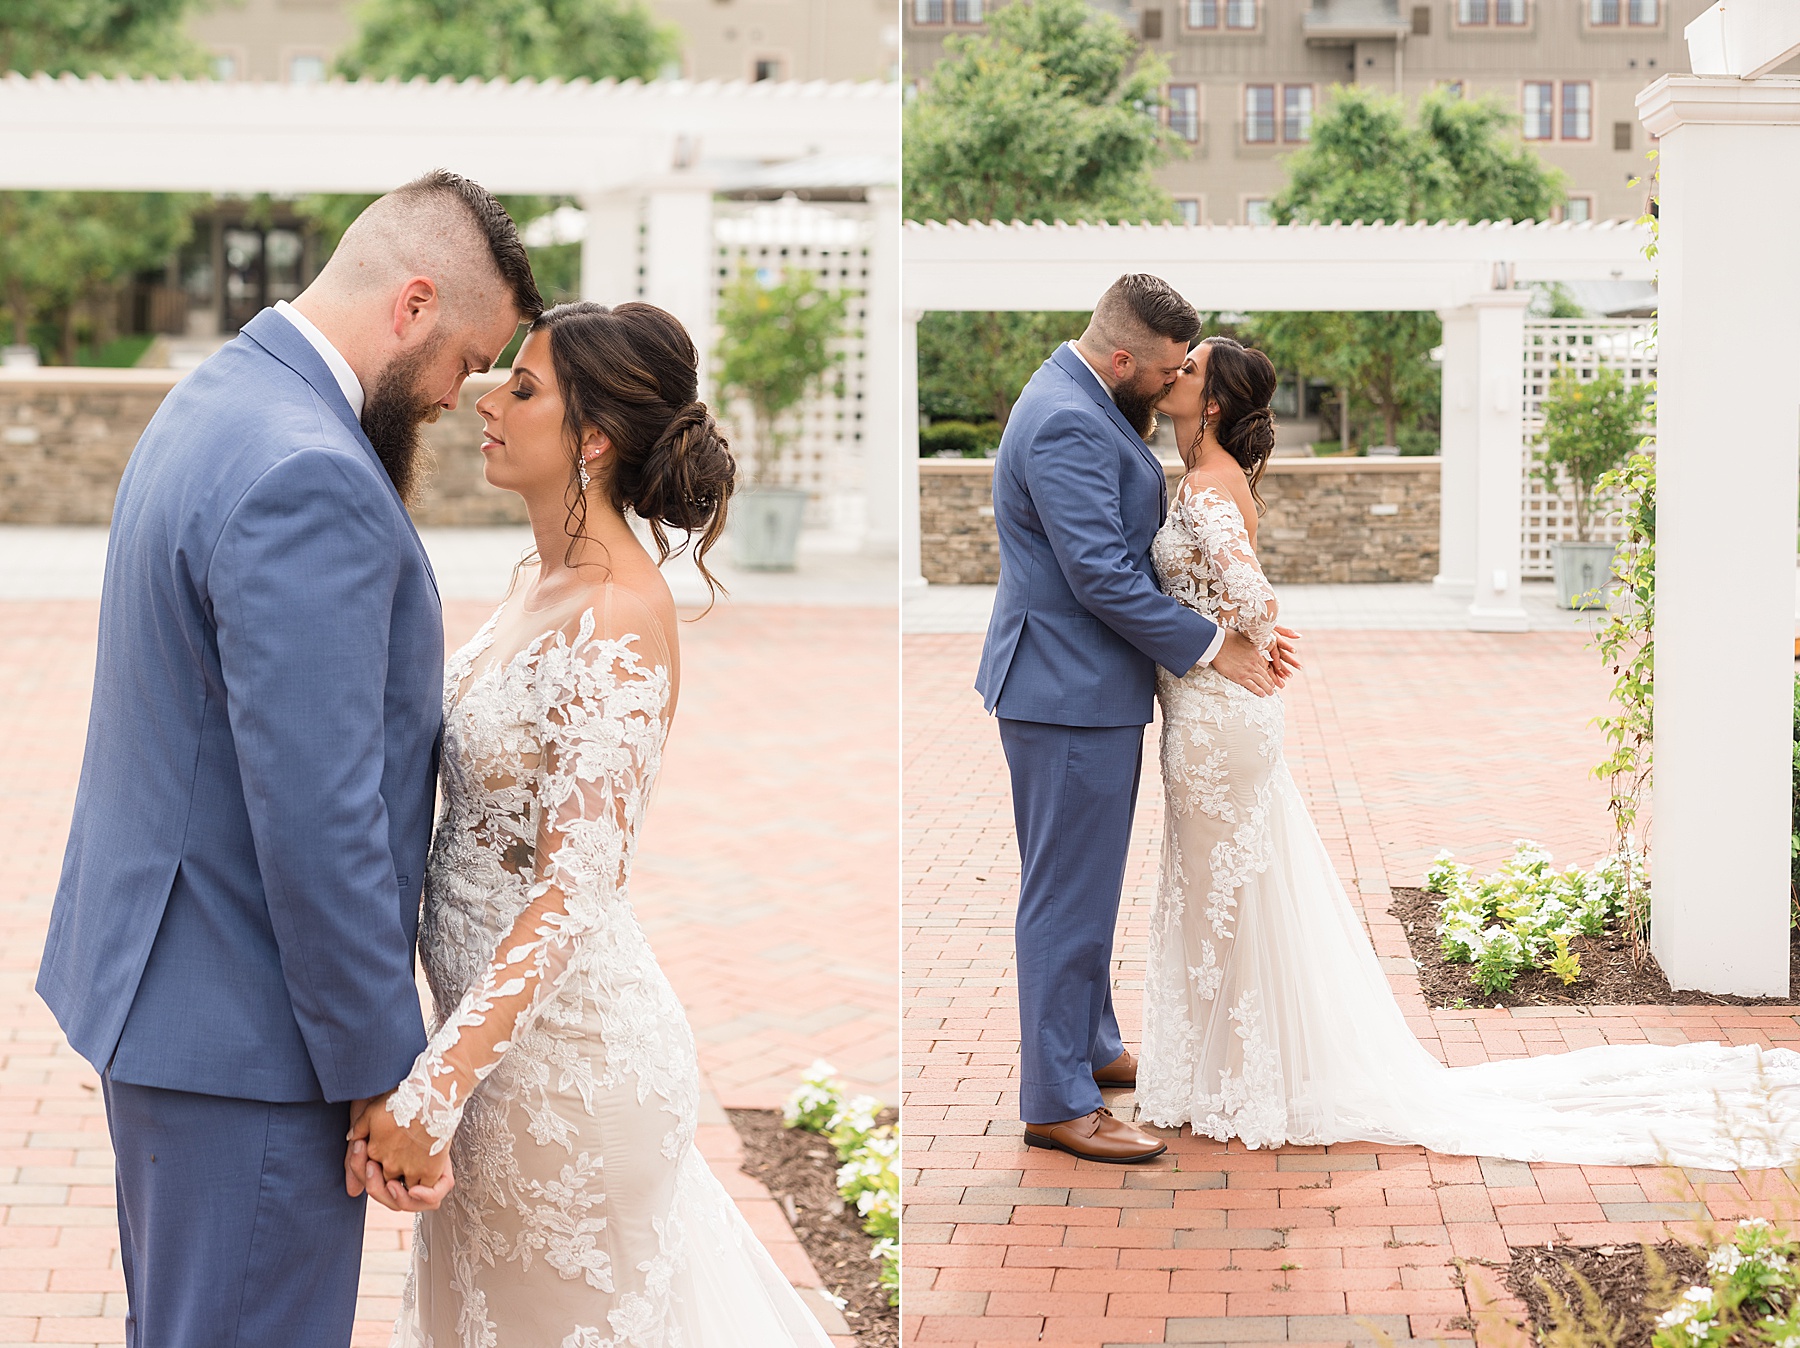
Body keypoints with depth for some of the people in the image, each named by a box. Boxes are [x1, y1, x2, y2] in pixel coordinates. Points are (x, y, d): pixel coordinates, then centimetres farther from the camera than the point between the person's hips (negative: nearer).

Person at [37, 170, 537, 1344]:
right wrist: (386, 1080, -19)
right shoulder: (309, 479, -24)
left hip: (155, 977, 10)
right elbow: (316, 820, -26)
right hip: (246, 1030, -10)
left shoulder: (216, 403, 10)